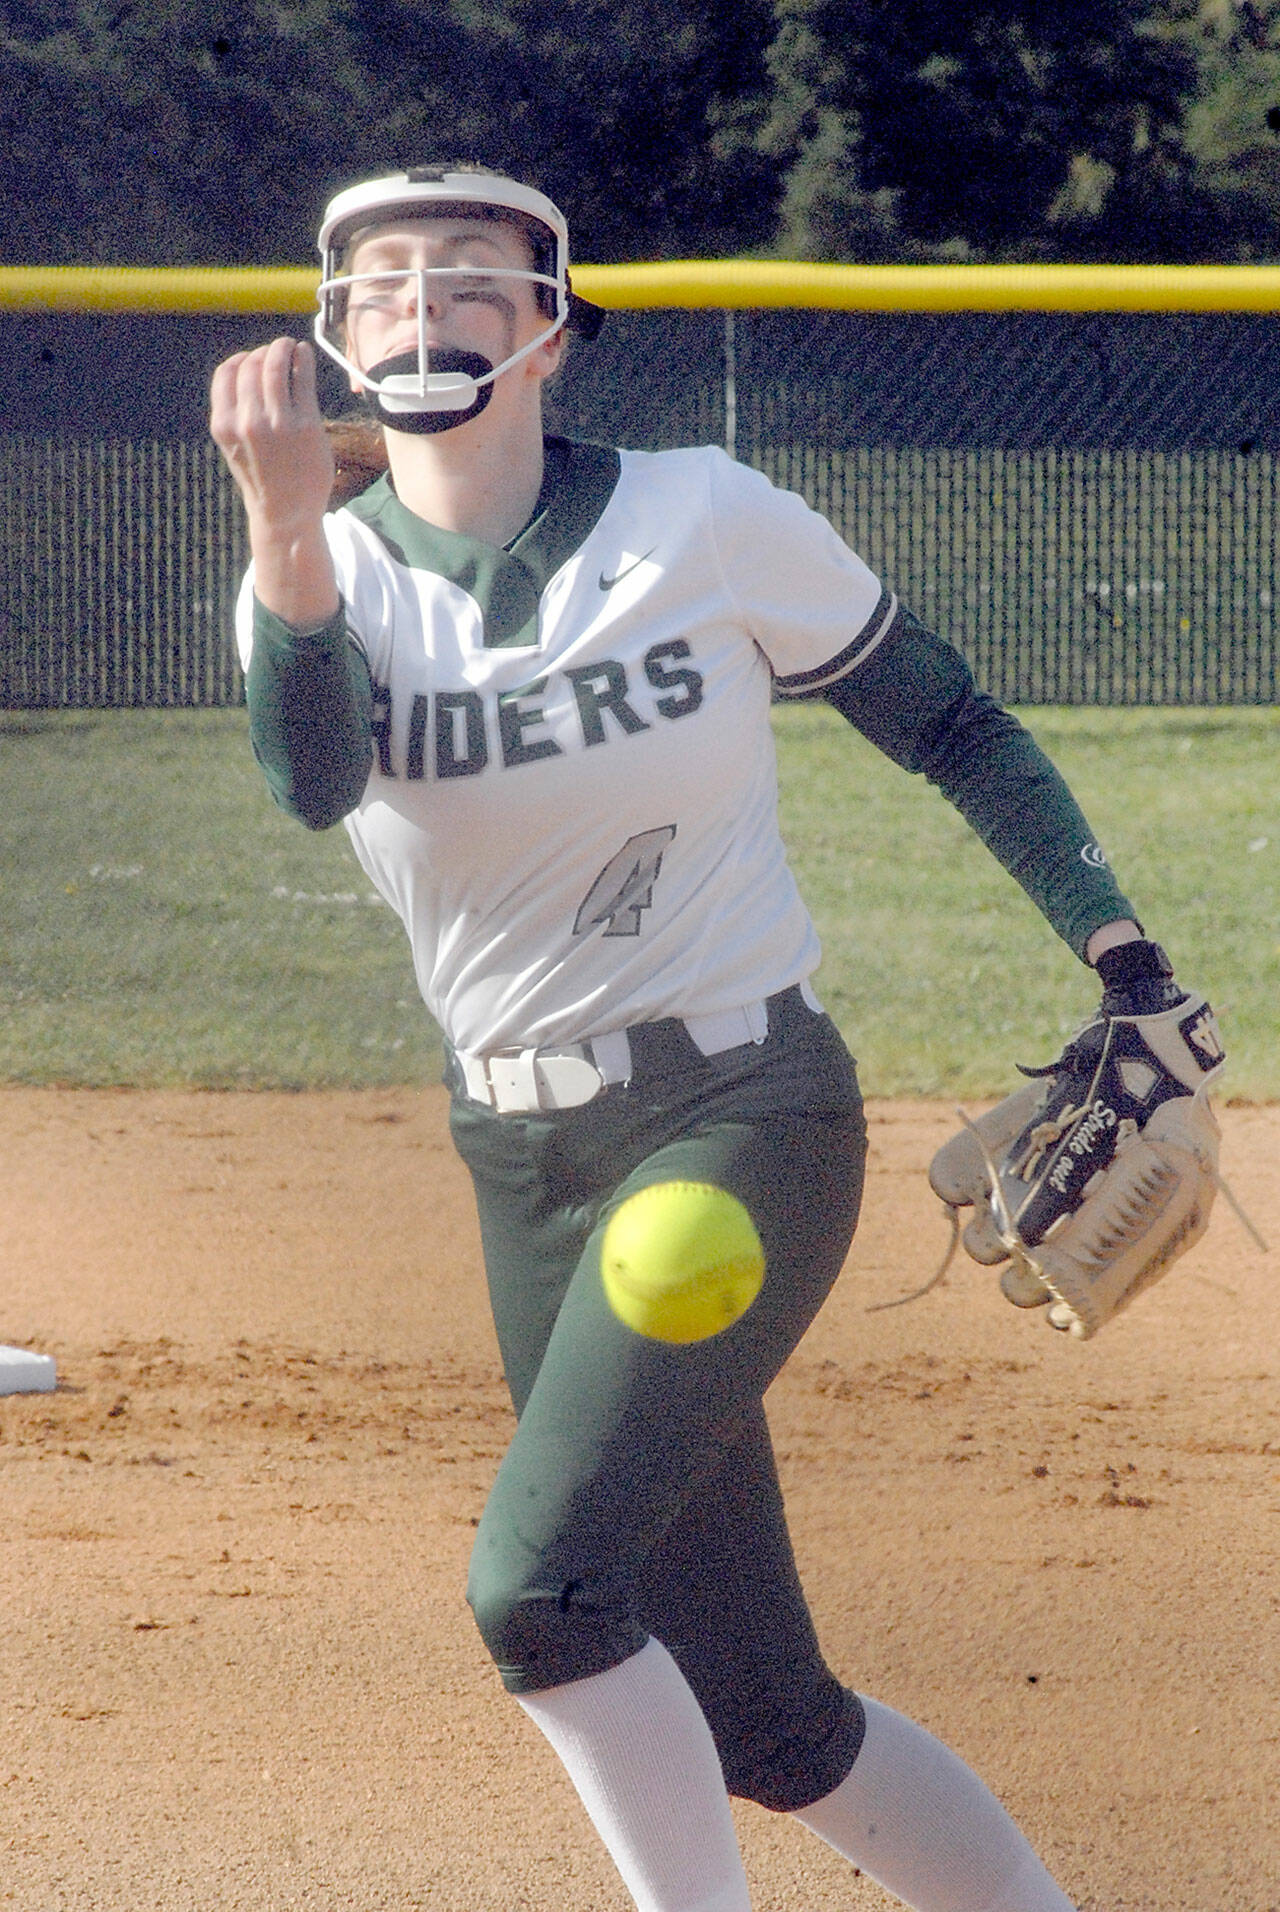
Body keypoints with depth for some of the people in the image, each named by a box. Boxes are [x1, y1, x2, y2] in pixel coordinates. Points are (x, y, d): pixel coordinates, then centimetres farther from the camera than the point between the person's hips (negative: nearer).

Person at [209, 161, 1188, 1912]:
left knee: (539, 1583, -22)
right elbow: (315, 774, -26)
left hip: (745, 1112, -4)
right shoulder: (330, 577, -3)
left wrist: (1119, 947, -2)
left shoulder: (706, 523, -6)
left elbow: (940, 718, 7)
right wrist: (290, 533, -45)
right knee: (760, 1727, 5)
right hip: (524, 1160, 4)